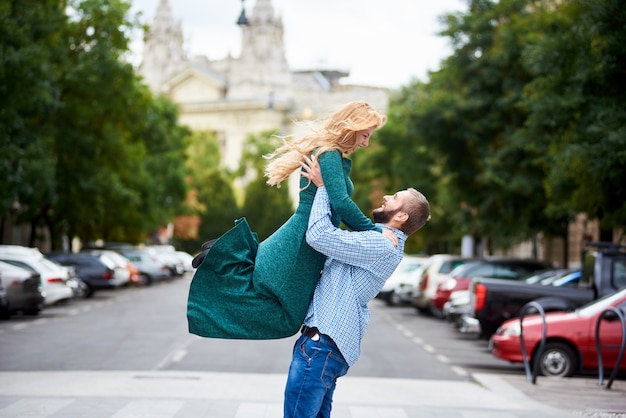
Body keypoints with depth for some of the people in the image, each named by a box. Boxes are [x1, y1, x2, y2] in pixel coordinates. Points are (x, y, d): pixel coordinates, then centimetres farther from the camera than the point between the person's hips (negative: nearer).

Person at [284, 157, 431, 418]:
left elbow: (319, 235, -22)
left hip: (322, 346, -11)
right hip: (328, 344, 11)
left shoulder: (382, 246, -16)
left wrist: (322, 186, -11)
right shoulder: (381, 241, 17)